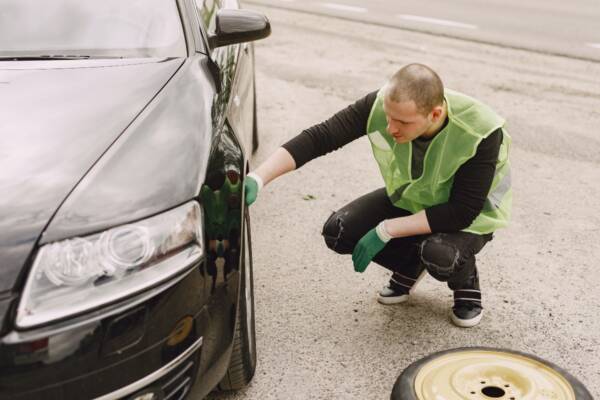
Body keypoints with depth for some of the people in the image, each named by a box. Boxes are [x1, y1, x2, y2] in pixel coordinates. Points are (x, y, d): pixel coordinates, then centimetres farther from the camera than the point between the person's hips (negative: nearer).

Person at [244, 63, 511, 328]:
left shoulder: (480, 133, -34)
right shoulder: (380, 105, -28)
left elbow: (462, 213, -30)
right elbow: (319, 137, -27)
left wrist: (385, 231, -32)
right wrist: (257, 178, -38)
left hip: (470, 216, -4)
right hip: (408, 199, 4)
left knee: (439, 255, -36)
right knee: (338, 232, -17)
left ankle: (466, 281, 3)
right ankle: (410, 266, 11)